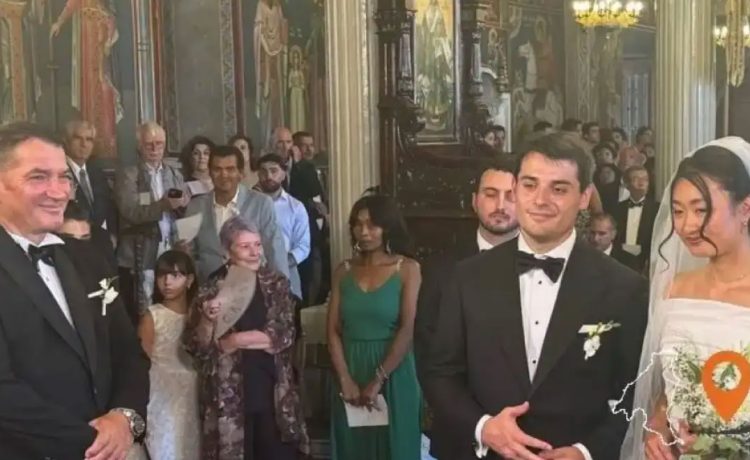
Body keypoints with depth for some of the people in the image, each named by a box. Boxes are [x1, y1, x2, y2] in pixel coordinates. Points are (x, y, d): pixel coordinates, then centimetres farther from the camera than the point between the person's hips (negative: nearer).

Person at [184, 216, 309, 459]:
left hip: (273, 391, 1)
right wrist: (208, 320, -21)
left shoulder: (276, 283, 2)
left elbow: (284, 336, -8)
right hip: (228, 395, -1)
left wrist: (231, 341, -11)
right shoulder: (212, 289, -1)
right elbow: (196, 346, -2)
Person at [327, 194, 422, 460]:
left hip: (393, 375, -3)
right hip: (351, 372, 3)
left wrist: (378, 380, -16)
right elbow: (333, 330, 1)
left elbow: (407, 330, -10)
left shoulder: (407, 269, -2)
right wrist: (345, 379, -12)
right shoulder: (344, 271, 7)